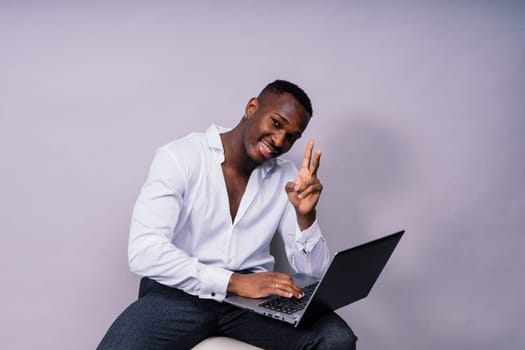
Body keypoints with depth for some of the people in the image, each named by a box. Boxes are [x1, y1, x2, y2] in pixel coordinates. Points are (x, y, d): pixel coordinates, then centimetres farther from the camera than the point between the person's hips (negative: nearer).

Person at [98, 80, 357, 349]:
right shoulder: (179, 157, -8)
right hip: (179, 292, -3)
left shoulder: (287, 177, 6)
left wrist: (305, 215, -15)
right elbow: (144, 252, -20)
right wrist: (234, 281, -26)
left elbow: (312, 269, 4)